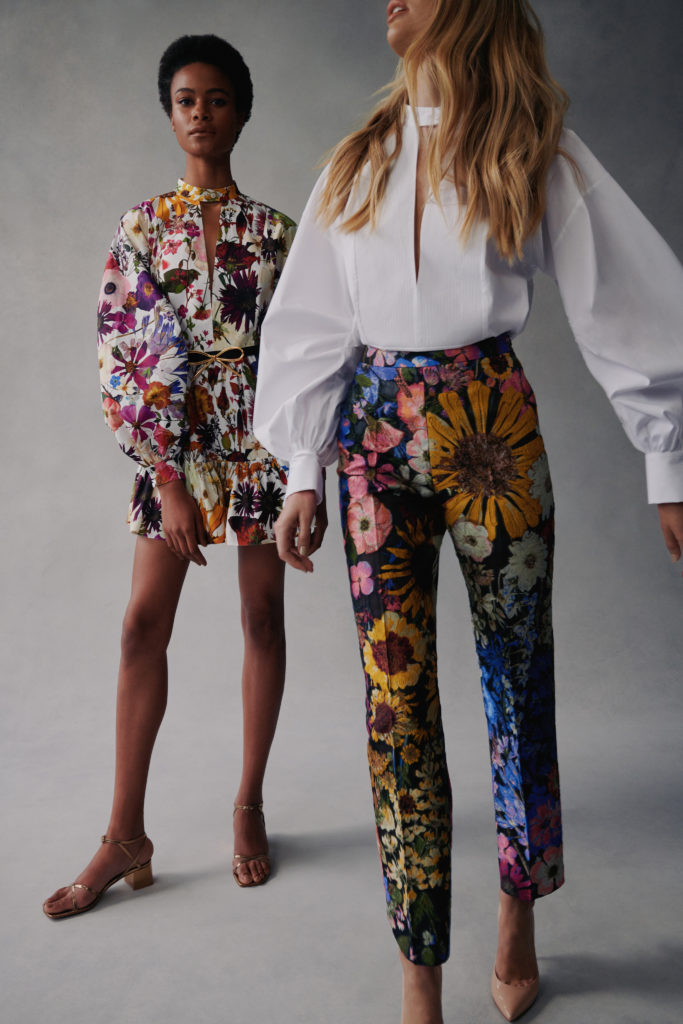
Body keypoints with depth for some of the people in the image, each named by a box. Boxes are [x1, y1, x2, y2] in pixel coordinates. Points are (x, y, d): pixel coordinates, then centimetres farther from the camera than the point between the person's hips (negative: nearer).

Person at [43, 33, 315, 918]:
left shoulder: (273, 230, 5)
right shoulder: (141, 227, 4)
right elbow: (115, 354, -2)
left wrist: (306, 469, -3)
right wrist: (166, 478, -10)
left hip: (260, 443, 0)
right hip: (172, 441, 0)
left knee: (263, 618, 4)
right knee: (143, 624, -2)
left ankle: (249, 804, 21)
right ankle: (125, 835, 10)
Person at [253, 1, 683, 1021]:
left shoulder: (533, 152, 7)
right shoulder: (358, 161, 15)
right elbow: (314, 324, 12)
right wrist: (303, 475, 6)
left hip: (491, 422, -2)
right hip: (377, 433, 2)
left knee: (518, 678, 5)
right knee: (395, 694, -2)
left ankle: (518, 920, 28)